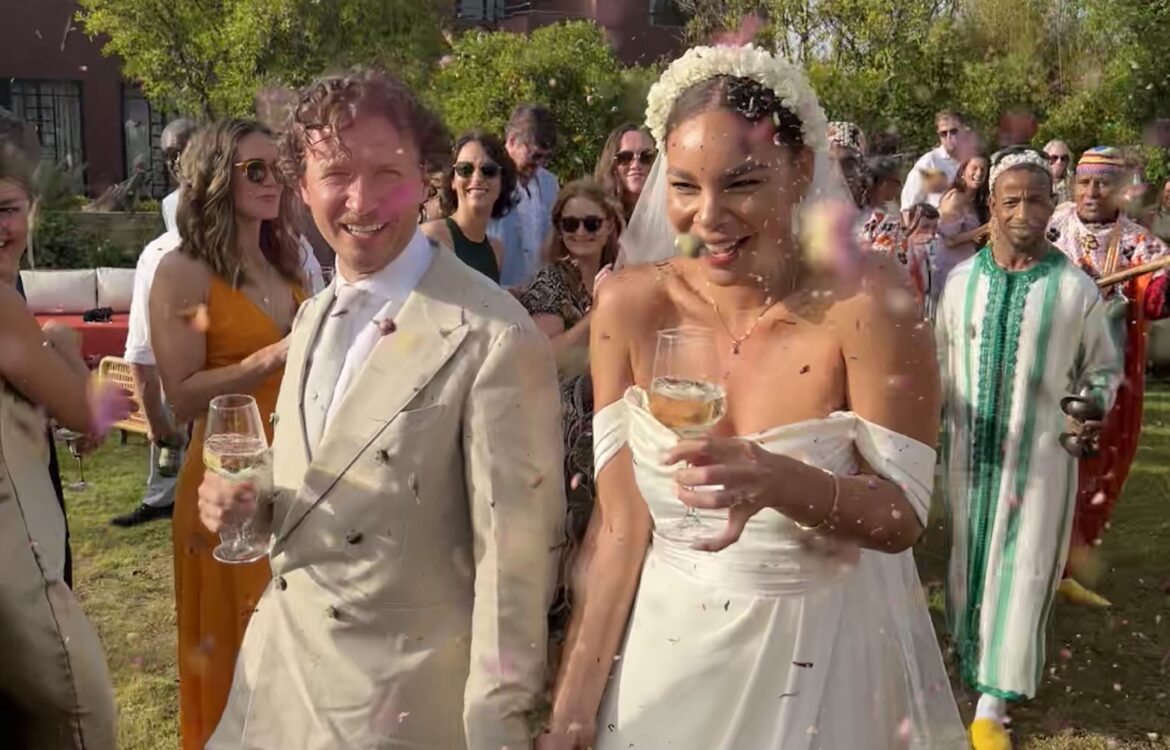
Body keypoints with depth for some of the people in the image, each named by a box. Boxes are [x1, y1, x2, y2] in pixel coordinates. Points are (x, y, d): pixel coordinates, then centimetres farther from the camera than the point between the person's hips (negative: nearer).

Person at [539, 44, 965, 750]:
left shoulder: (865, 299, -20)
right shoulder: (629, 306, -12)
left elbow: (902, 514, -15)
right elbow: (620, 525, -8)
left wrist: (780, 482, -35)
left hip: (824, 655, -2)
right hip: (666, 647, 2)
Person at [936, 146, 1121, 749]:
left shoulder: (1076, 288, -8)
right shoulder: (961, 281, -1)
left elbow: (1103, 366, 4)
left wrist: (1094, 406, -15)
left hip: (1040, 453, -2)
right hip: (969, 450, 2)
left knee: (1020, 572, 0)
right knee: (968, 560, 15)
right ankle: (972, 650, 40)